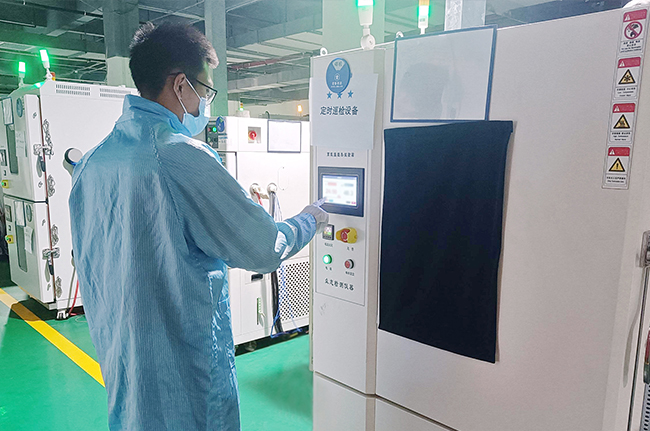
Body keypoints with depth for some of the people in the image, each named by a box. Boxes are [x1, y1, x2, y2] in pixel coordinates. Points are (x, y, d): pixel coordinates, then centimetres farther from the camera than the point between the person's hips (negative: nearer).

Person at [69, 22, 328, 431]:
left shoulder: (90, 163, 2)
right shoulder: (182, 157, -24)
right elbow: (265, 251, -17)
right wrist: (309, 220, 2)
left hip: (116, 357, 8)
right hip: (183, 372, -7)